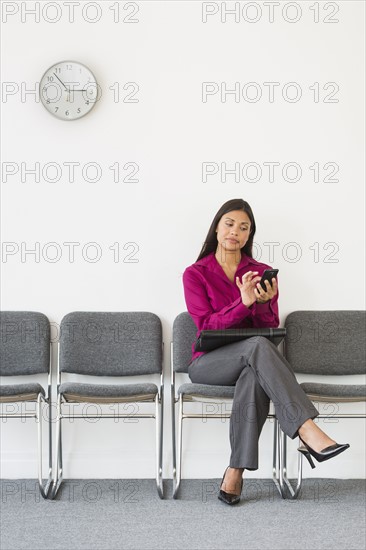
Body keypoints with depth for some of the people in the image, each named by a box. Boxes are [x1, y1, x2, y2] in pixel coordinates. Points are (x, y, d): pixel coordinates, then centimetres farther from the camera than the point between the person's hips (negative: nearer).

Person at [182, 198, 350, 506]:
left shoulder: (263, 273, 9)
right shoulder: (195, 274, 2)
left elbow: (271, 329, 1)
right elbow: (206, 326, -10)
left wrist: (263, 303, -21)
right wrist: (243, 303, -26)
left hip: (250, 363, 2)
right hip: (208, 363, -2)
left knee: (255, 376, -39)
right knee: (258, 347, -36)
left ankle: (236, 473, -37)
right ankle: (309, 434, -46)